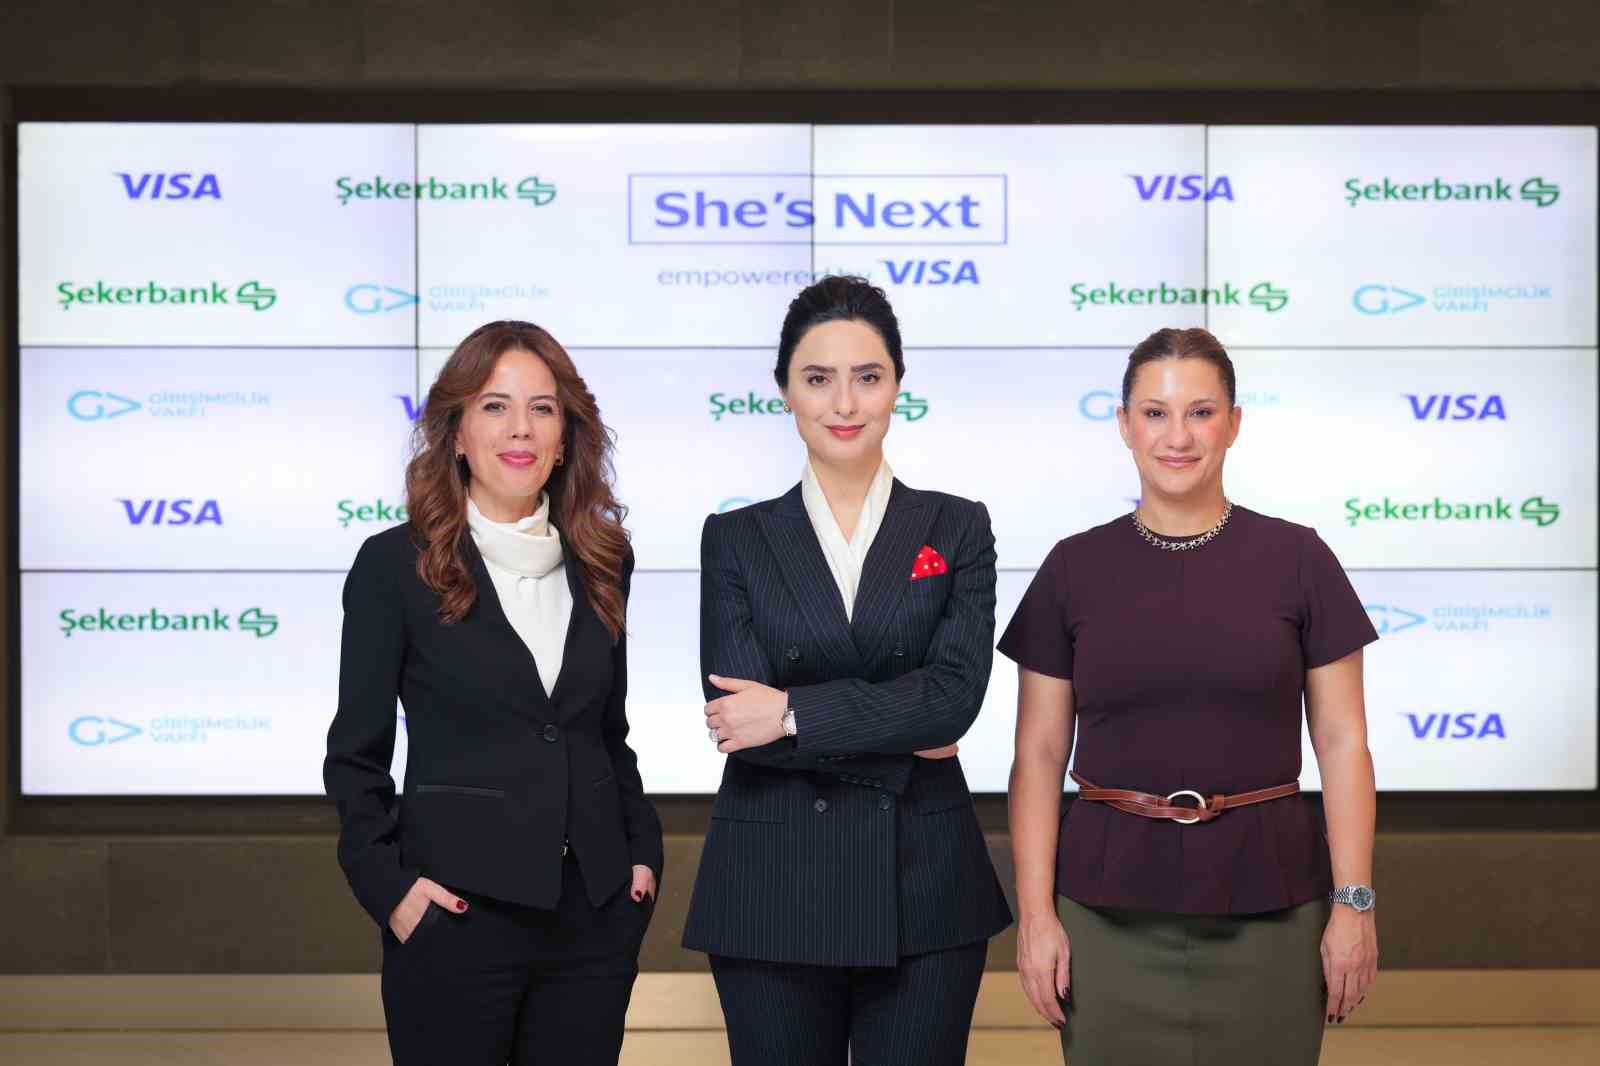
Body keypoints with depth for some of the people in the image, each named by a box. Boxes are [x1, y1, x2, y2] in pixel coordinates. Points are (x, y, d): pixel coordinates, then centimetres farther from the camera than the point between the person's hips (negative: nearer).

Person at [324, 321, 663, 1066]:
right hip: (458, 912, -4)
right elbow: (356, 755, -1)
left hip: (595, 914, 4)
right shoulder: (395, 565, -3)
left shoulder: (600, 564, 9)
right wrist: (388, 885, -11)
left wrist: (644, 851, 7)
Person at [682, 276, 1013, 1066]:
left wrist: (793, 713, -13)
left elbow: (955, 694, -10)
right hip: (773, 890, 0)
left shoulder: (956, 529, 4)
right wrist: (898, 737, -11)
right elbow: (735, 716, -8)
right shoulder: (736, 539, 4)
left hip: (924, 889, 0)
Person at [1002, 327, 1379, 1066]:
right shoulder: (1074, 569, 2)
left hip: (1266, 905, 0)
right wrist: (1035, 912, -4)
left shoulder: (1297, 560, 0)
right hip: (1110, 908, 1)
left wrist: (1354, 902, -5)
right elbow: (1038, 757, 2)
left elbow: (1342, 743, 1)